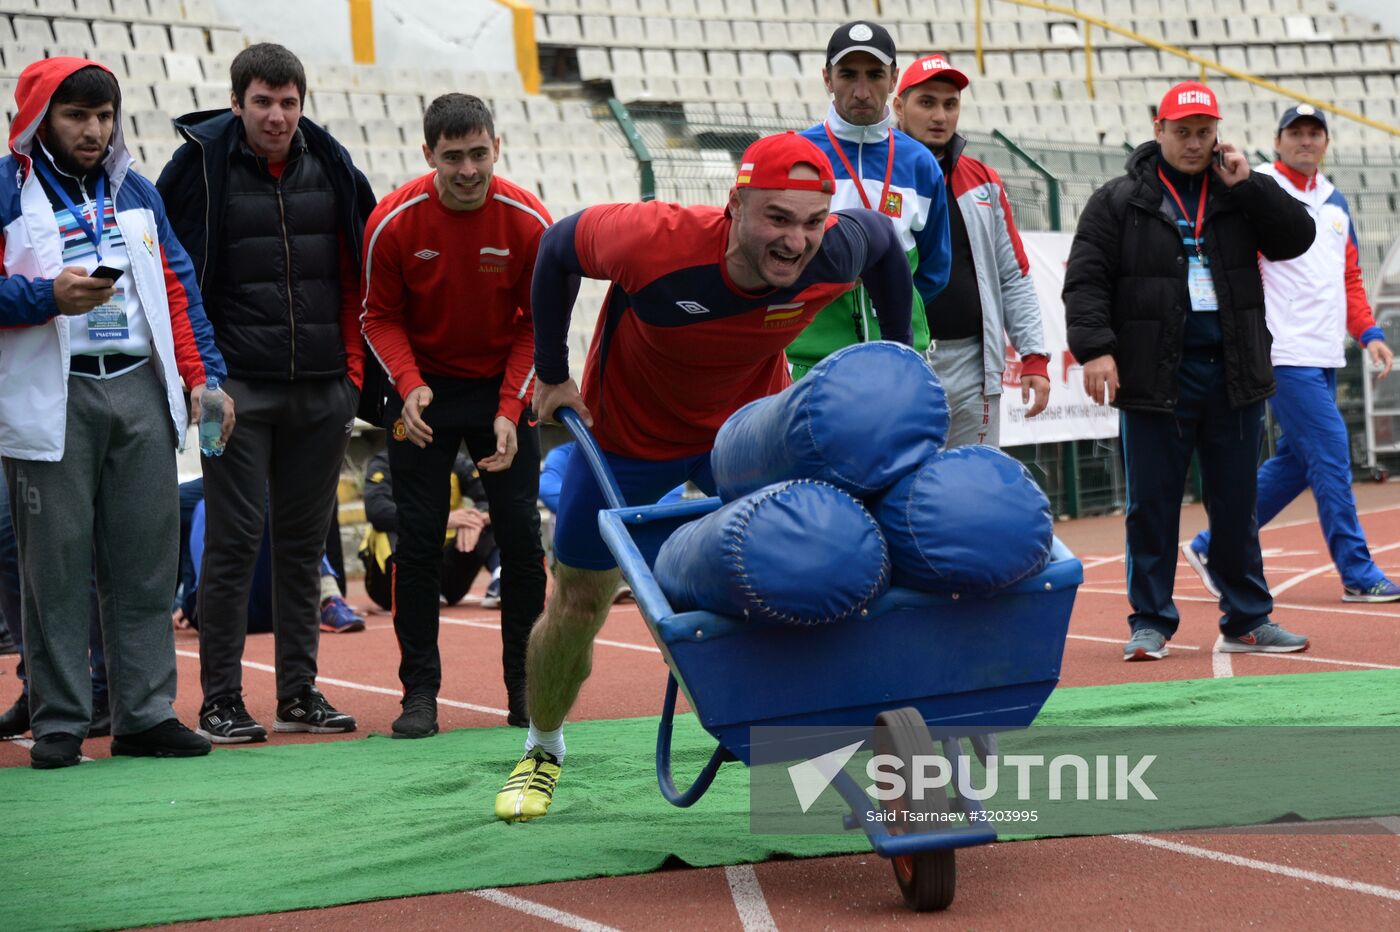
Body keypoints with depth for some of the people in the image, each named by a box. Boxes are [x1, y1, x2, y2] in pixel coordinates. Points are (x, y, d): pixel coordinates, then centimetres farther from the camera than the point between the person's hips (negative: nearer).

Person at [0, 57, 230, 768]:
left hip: (140, 389, 5)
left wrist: (203, 376, 8)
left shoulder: (133, 191, 16)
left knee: (146, 559, 5)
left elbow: (177, 284, 16)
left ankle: (146, 714, 11)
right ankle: (58, 722, 5)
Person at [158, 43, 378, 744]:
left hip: (322, 390, 4)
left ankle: (299, 692, 16)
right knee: (234, 539, -3)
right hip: (238, 388, -4)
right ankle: (220, 700, 3)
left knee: (304, 541, 9)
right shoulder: (200, 165, -3)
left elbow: (357, 269, 14)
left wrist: (355, 365, 9)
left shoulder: (331, 166, 8)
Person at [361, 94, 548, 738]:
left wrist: (510, 410, -13)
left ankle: (526, 685, 14)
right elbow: (380, 317, -3)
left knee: (521, 539, 1)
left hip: (503, 388, 1)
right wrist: (408, 384, -21)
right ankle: (419, 692, 4)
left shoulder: (529, 221, -13)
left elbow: (538, 323, -4)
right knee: (419, 540, -2)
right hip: (424, 389, -1)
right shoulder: (394, 223, -14)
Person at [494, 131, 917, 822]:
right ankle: (542, 749, 34)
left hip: (748, 429, 2)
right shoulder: (656, 243, -38)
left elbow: (882, 237, -3)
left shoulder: (833, 254, -29)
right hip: (627, 433, -2)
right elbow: (559, 246, -17)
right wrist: (551, 374, -9)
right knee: (578, 603, 8)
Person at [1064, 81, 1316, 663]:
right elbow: (1086, 280, -4)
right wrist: (1095, 348, -16)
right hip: (1156, 376, -2)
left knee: (1236, 504, 9)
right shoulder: (1119, 201, 2)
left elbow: (1296, 238, 0)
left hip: (1234, 375, 3)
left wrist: (1247, 184, -8)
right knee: (1152, 505, 1)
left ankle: (1247, 620, 17)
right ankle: (1150, 624, 9)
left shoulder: (1241, 194, 11)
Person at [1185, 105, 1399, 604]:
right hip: (1285, 356, -8)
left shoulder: (1334, 200, 18)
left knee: (1295, 463, 10)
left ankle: (1212, 546, 19)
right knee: (1331, 455, -8)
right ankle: (1359, 575, -1)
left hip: (1325, 356, 8)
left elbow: (1349, 275, 21)